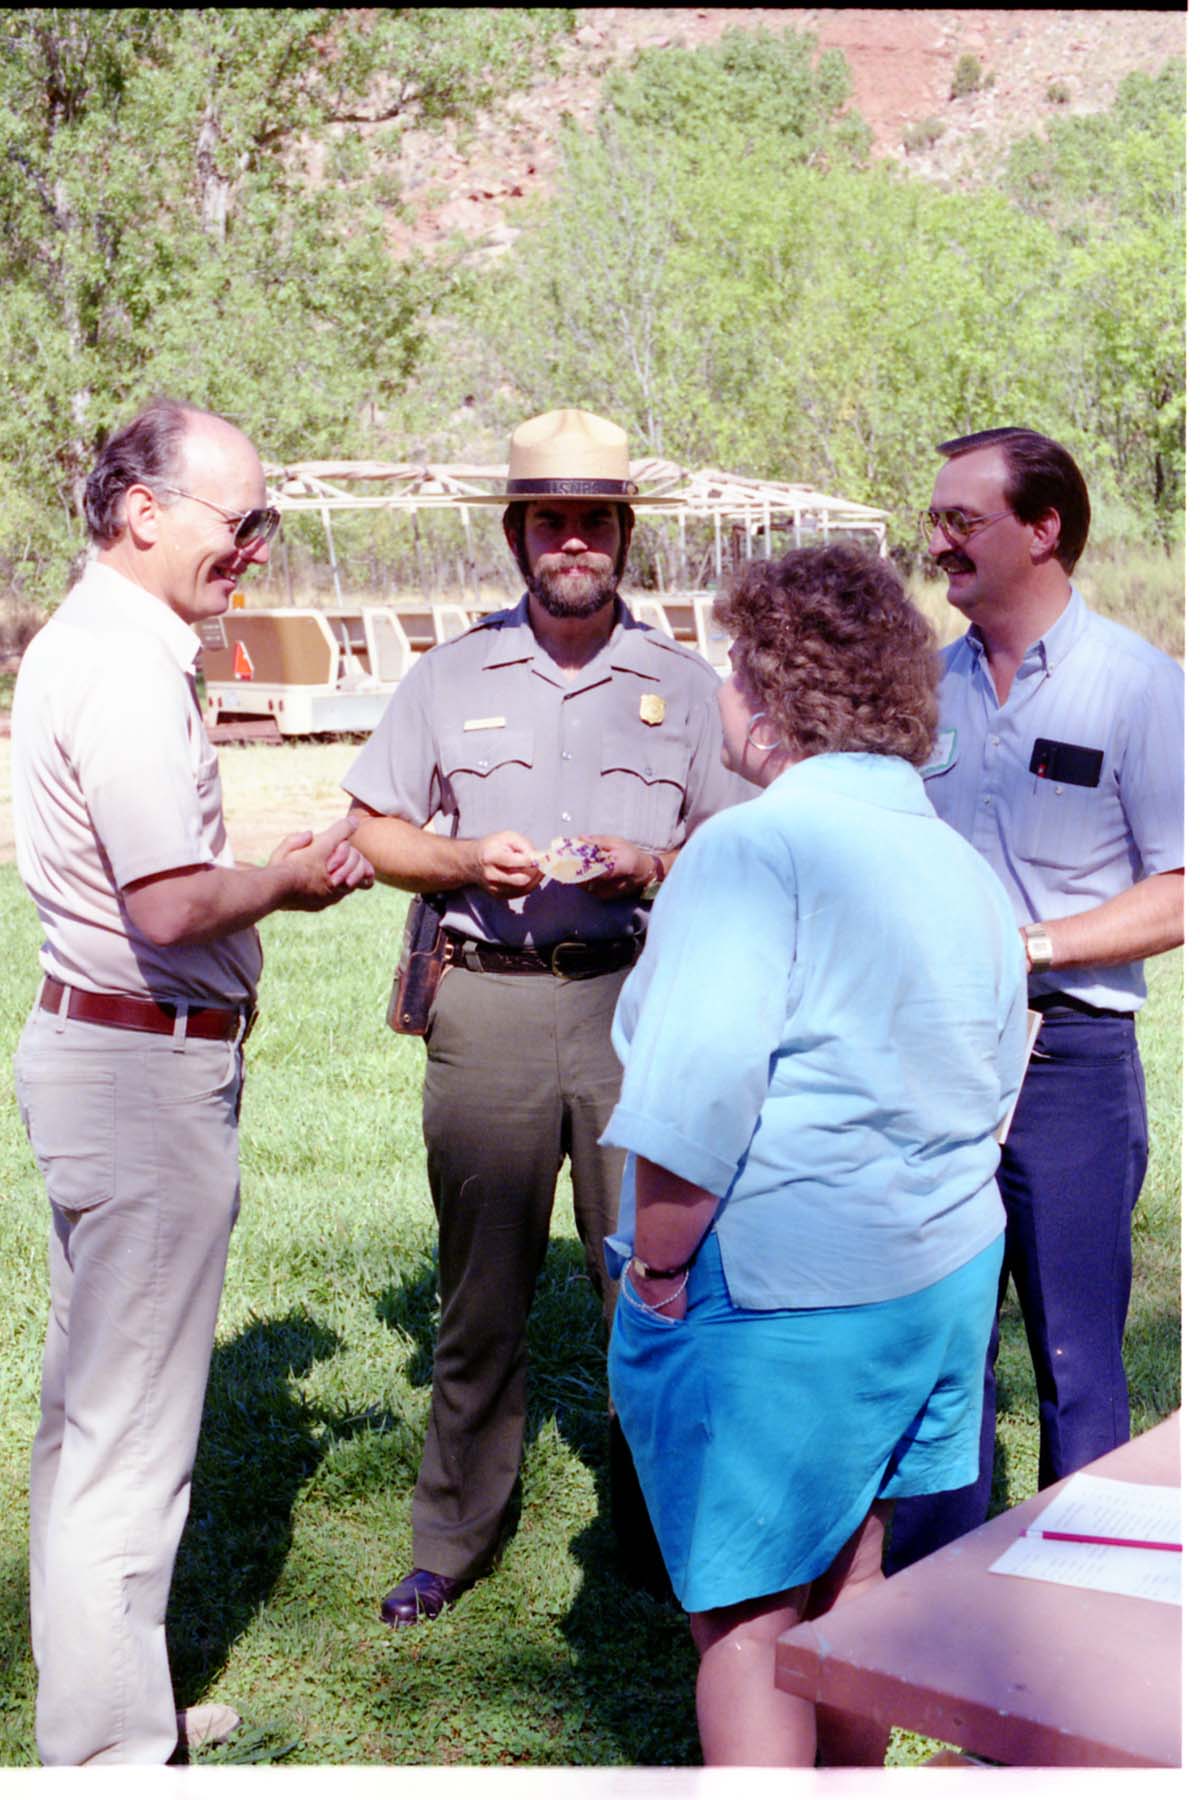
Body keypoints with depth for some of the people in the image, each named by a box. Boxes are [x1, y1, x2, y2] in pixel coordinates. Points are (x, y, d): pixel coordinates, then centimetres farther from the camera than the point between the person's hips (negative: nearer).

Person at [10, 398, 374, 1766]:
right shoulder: (126, 670, -19)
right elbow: (171, 905, -26)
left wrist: (276, 867, 12)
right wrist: (291, 881, -9)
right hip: (147, 1070, -11)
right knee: (133, 1419, 0)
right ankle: (113, 1745, 14)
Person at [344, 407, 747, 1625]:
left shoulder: (681, 683, 10)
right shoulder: (449, 678, 10)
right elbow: (374, 832, 11)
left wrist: (653, 865, -10)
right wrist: (467, 861, -8)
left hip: (639, 998, 0)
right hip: (488, 1003, 0)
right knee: (480, 1284, 6)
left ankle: (656, 1529, 18)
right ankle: (453, 1537, 19)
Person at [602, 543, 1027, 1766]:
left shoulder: (754, 849, -18)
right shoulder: (964, 866, 8)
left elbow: (691, 1094, -25)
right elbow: (995, 1081, 16)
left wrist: (658, 1266, -14)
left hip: (773, 1296, -8)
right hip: (945, 1273, 8)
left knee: (746, 1618, 5)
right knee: (847, 1574, 23)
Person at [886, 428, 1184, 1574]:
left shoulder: (1137, 685, -5)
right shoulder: (930, 686, 10)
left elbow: (1179, 896, -9)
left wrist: (1027, 944, -16)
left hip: (1069, 1060, -4)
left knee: (1076, 1358, 5)